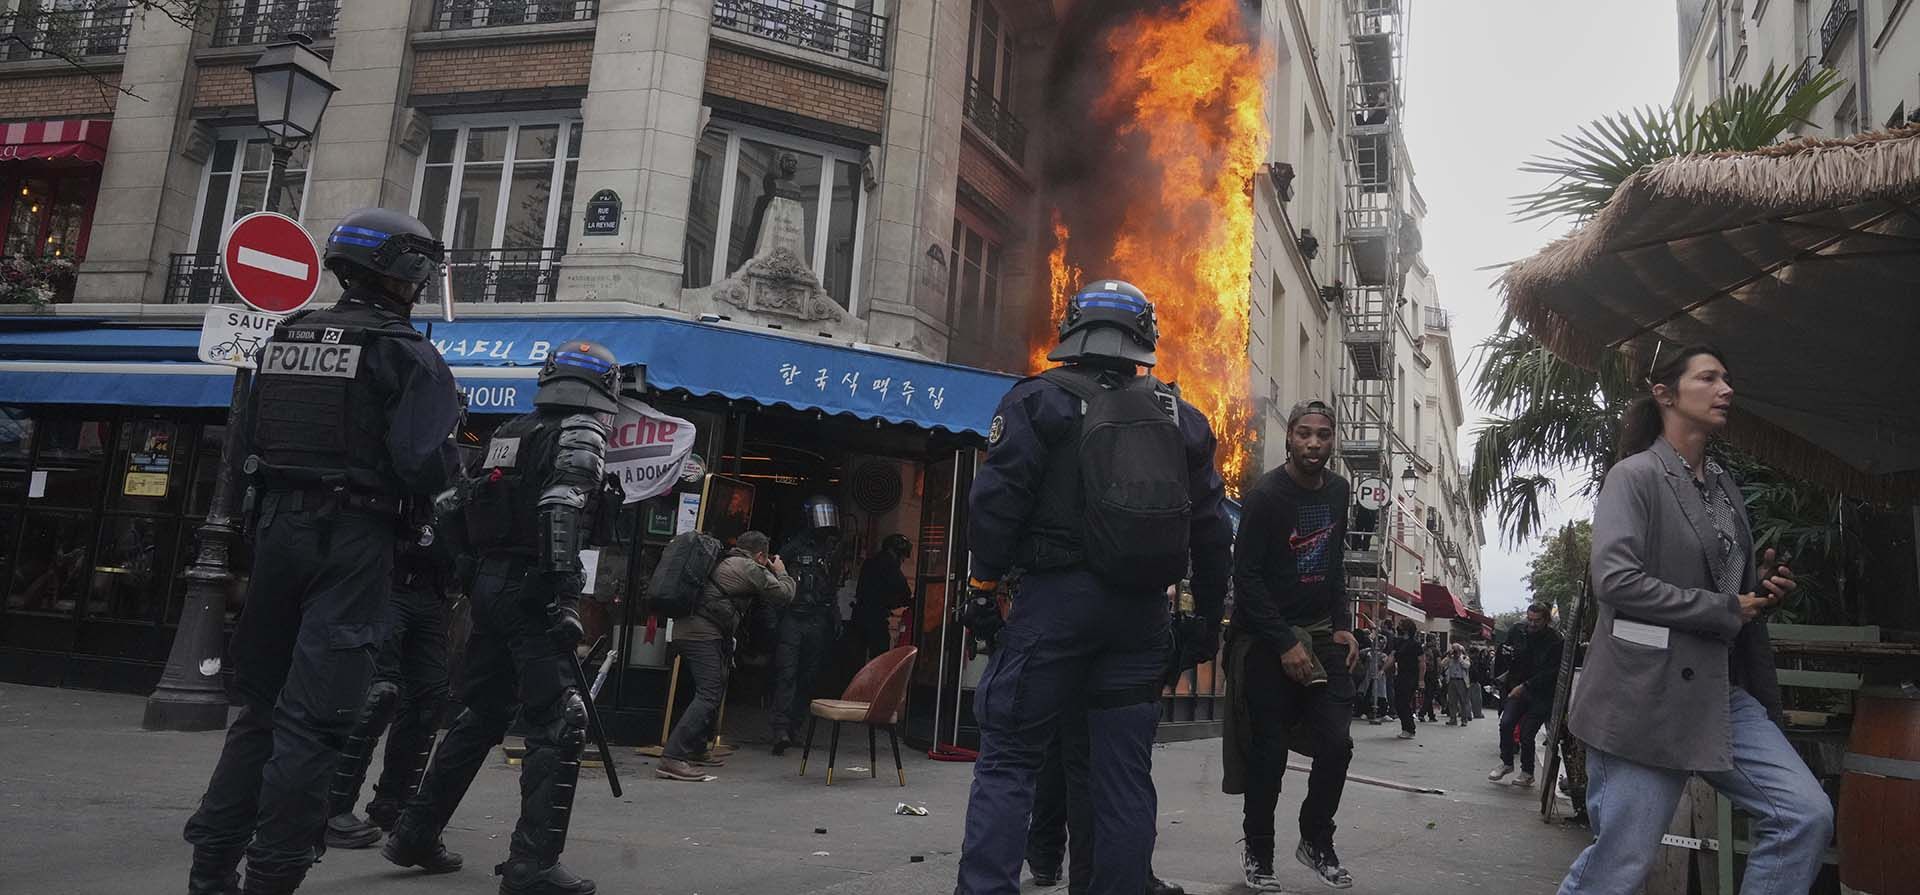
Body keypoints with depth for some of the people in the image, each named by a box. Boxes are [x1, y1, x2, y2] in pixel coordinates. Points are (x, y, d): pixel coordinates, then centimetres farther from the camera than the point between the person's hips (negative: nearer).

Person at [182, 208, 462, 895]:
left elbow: (246, 444, 13)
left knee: (262, 700, 17)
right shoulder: (405, 353, -9)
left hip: (277, 525, 7)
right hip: (353, 536, -7)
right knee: (315, 713, -3)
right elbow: (425, 465, -17)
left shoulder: (283, 339, 12)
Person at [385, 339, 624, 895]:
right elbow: (561, 515, -20)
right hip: (534, 589, -9)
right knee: (558, 725, -6)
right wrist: (564, 594, -24)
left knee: (480, 714, 19)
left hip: (491, 582, 9)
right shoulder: (581, 434, -6)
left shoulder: (512, 431, 19)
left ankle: (415, 834, 26)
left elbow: (475, 512, 21)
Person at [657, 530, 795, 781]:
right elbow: (783, 594, 1)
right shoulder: (749, 568, -4)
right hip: (704, 634, -10)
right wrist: (782, 573, 21)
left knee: (713, 692, 21)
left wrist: (771, 574, 31)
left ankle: (695, 750, 28)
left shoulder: (724, 562, 22)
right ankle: (672, 759, -21)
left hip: (687, 628, 10)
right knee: (709, 695, -13)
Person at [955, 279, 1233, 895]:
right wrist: (1207, 617, 18)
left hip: (1057, 595, -4)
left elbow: (996, 500, -9)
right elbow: (1211, 529, 13)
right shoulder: (1182, 418, 13)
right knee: (1125, 770, 11)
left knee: (1008, 758, 2)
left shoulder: (1039, 399, 0)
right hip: (1143, 611, 4)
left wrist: (982, 588, -4)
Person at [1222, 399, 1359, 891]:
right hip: (1268, 641, -5)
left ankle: (1317, 842, 19)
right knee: (1269, 754, -1)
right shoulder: (1265, 495, -13)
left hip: (1322, 635, 6)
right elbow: (1247, 578, -16)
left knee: (1336, 743, -2)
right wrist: (1286, 644, -18)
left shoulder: (1337, 491, 8)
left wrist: (1343, 626, 7)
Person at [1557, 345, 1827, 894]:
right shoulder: (1635, 475, -7)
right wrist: (1726, 611, -13)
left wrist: (1762, 589, 6)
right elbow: (1615, 580, -20)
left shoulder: (1725, 487, 18)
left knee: (1807, 816, -4)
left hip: (1724, 693, 8)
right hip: (1646, 695, -8)